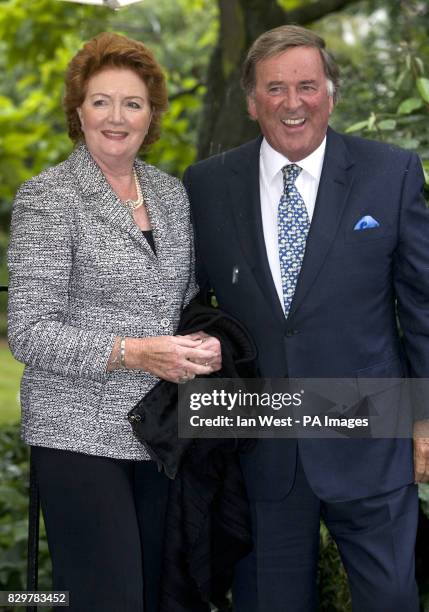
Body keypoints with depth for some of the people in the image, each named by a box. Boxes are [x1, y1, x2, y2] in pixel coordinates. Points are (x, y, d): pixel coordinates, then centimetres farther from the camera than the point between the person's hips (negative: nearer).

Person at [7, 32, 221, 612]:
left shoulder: (171, 192, 10)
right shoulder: (47, 198, -8)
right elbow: (30, 333, -12)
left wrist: (203, 341, -3)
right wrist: (133, 353, -21)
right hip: (81, 434, -6)